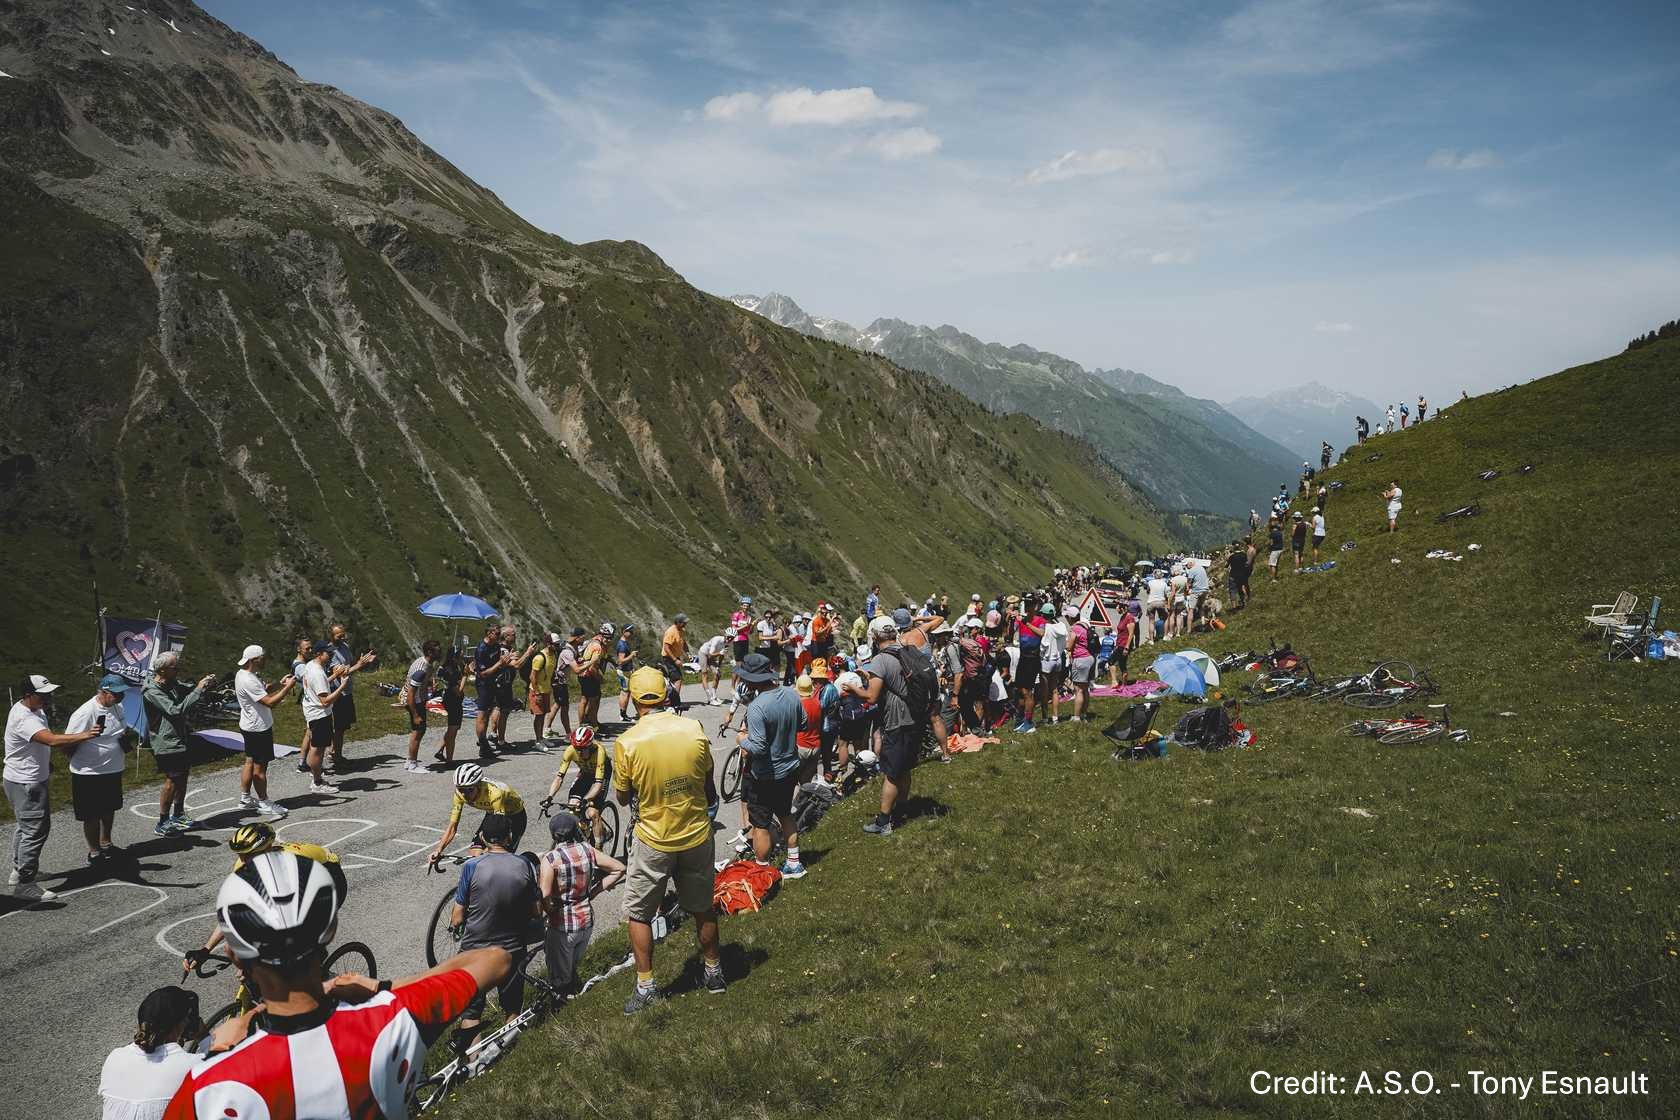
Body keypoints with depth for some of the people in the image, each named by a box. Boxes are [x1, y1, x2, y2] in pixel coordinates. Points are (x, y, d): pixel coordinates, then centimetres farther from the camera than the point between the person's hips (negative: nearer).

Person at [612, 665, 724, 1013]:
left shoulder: (627, 742, -18)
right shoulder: (694, 729, -11)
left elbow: (623, 797, -5)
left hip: (654, 840, -3)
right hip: (697, 834, 3)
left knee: (638, 914, 15)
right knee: (703, 908, 21)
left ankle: (646, 987, 17)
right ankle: (713, 972, 36)